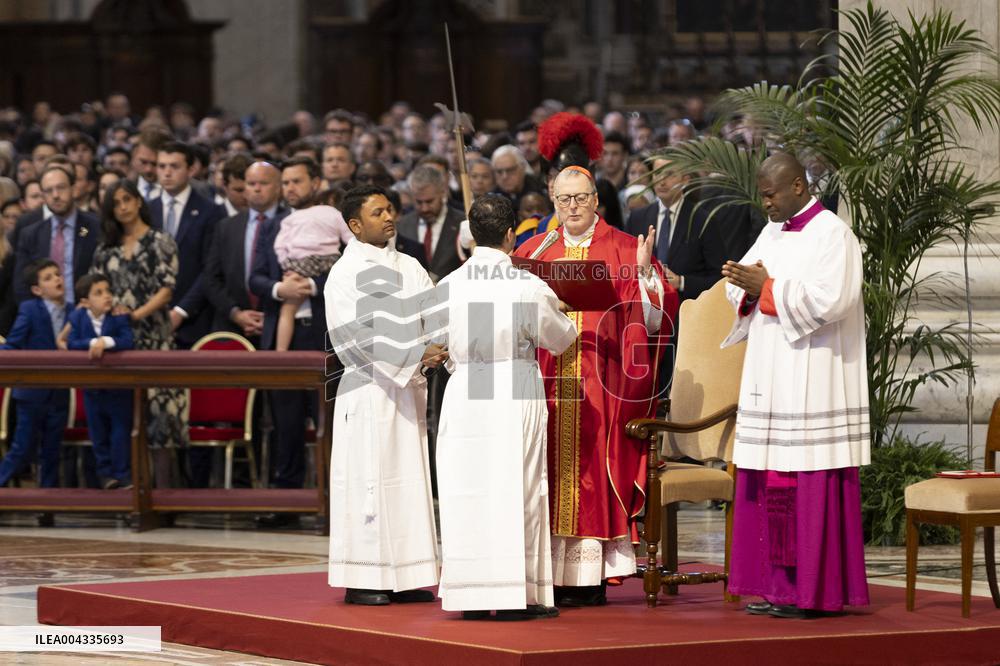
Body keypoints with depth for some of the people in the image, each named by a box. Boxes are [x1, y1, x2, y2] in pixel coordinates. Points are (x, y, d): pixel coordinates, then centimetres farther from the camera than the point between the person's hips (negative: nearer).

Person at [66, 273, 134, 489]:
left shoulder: (119, 317, -12)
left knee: (121, 430, 2)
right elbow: (71, 344, -16)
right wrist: (92, 343, -30)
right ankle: (105, 472, 21)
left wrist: (106, 342, -36)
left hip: (119, 384, -2)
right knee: (99, 432, 9)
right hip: (92, 385, 2)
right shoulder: (77, 318, -6)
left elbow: (128, 342, -25)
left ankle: (123, 473, 10)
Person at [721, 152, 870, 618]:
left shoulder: (832, 235, -8)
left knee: (810, 487, -7)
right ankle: (778, 585, 10)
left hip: (813, 382, -8)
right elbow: (740, 290, 15)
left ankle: (814, 590, -5)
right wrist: (748, 286, -8)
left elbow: (829, 300, -19)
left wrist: (767, 289, -14)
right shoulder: (773, 233, 17)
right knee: (770, 485, 6)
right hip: (771, 379, 8)